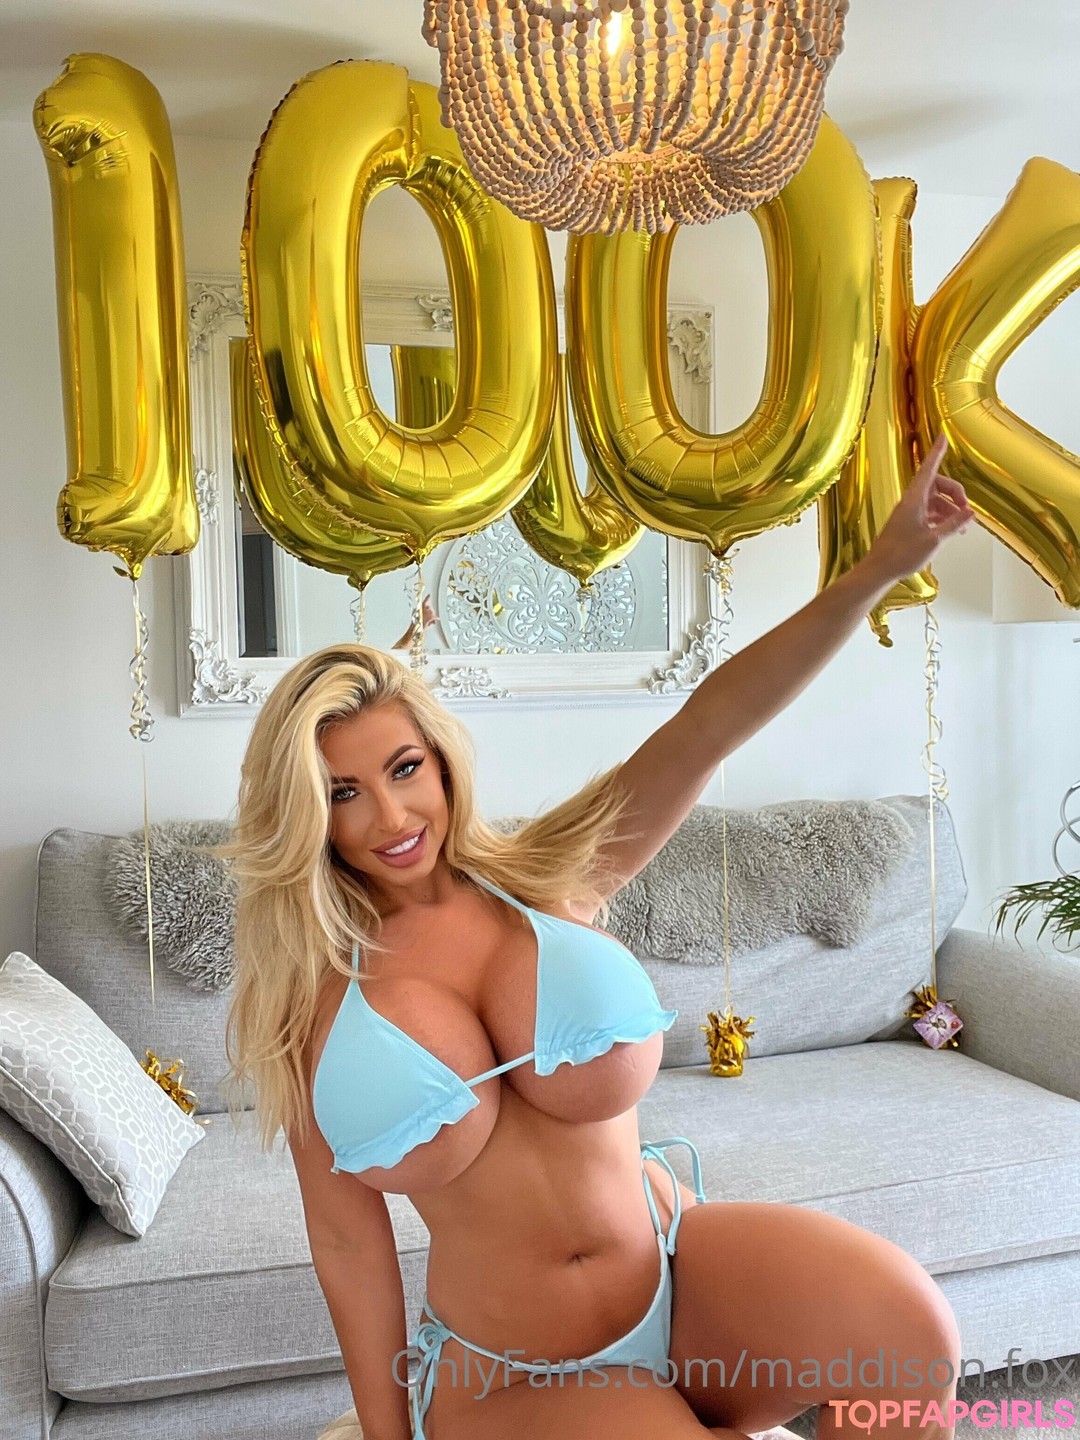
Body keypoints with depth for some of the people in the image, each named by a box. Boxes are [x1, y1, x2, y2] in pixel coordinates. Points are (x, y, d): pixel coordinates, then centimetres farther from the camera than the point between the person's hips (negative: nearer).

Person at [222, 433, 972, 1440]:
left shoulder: (544, 879, -3)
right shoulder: (308, 1001, -5)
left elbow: (706, 729, -14)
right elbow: (348, 1238, 0)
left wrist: (881, 565, -22)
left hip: (680, 1267, 2)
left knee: (905, 1326, -25)